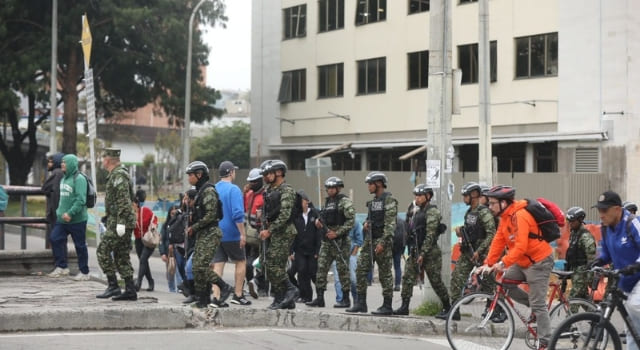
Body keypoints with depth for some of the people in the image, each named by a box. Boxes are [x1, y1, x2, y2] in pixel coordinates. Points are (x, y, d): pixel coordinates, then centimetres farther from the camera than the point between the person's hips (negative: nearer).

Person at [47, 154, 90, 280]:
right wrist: (60, 211, 14)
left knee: (80, 246, 1)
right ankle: (61, 267, 10)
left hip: (77, 219, -8)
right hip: (62, 219, 8)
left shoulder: (79, 179, -14)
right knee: (55, 239, -1)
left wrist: (70, 213, -25)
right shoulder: (64, 179, 14)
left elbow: (81, 200, -22)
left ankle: (84, 272, 11)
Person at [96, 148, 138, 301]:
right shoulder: (116, 175, 20)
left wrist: (120, 222, -25)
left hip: (119, 223, -10)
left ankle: (113, 286, -8)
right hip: (118, 223, 10)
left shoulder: (118, 175, -13)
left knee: (103, 251, -9)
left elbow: (124, 200, -22)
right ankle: (130, 290, 8)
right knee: (121, 255, 9)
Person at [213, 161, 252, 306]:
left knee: (218, 264, 4)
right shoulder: (233, 189, -12)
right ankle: (238, 295, 11)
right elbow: (237, 214, -18)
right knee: (241, 262, 11)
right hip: (231, 234, -5)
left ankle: (216, 297, -4)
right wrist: (242, 234, -15)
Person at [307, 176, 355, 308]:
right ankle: (319, 298, 6)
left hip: (340, 241, -7)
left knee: (342, 269, -3)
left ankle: (346, 299, 4)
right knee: (321, 268, 3)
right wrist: (319, 222, 3)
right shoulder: (327, 201, 16)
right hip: (326, 240, 7)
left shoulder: (345, 201, -7)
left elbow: (351, 221, -13)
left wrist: (337, 233, -18)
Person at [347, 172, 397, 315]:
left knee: (385, 273, -3)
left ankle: (387, 306, 2)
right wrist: (366, 223, 5)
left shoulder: (389, 200, -10)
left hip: (382, 240, -9)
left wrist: (383, 242, -23)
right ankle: (361, 303, 8)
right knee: (361, 269, 3)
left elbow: (390, 223, -17)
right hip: (369, 239, 9)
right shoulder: (373, 201, 17)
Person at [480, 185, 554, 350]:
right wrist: (488, 264, 0)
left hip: (539, 262, -10)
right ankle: (532, 305, 13)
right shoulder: (505, 217, 6)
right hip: (523, 262, 10)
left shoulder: (520, 216, -24)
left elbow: (520, 247, -31)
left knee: (538, 305, -8)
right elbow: (498, 242, 6)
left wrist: (503, 263, -36)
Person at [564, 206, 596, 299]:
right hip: (575, 270, 10)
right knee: (584, 298, 13)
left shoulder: (585, 236, -16)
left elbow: (591, 257, -19)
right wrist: (567, 269, 21)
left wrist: (590, 276, -21)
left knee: (573, 297, -14)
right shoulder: (573, 233, 13)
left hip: (582, 271, -10)